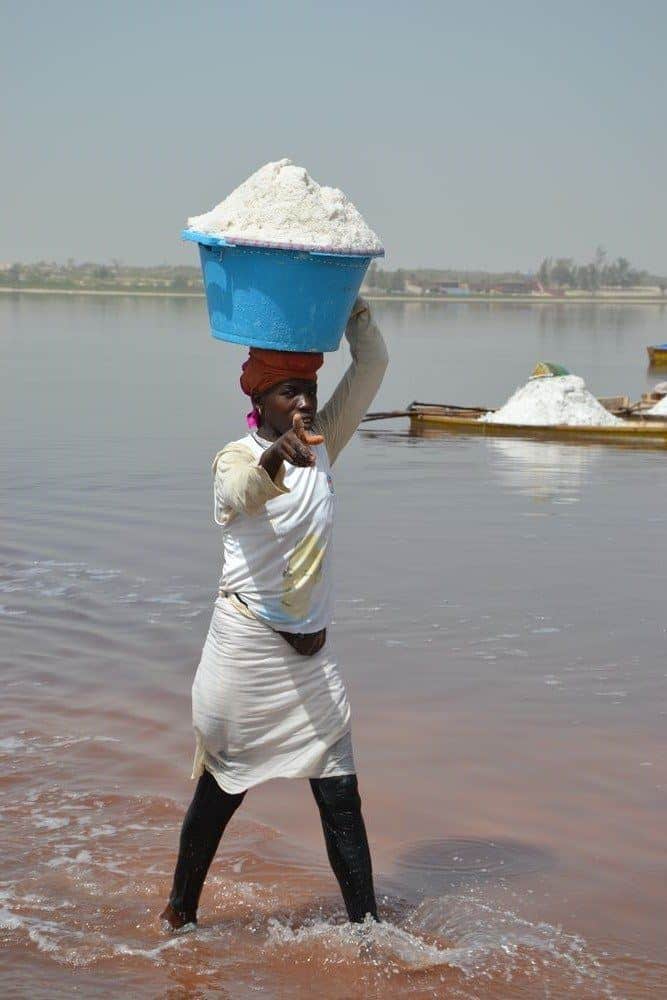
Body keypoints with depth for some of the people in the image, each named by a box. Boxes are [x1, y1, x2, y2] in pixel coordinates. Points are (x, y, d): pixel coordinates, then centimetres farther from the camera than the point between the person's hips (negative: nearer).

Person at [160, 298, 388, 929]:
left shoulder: (320, 445, 6)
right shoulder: (236, 458, -11)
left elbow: (371, 368, 2)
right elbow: (246, 492, -36)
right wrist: (275, 455, -56)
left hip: (311, 649, 5)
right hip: (246, 641, -5)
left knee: (340, 794, 1)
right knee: (222, 787, 8)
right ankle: (181, 910, 27)